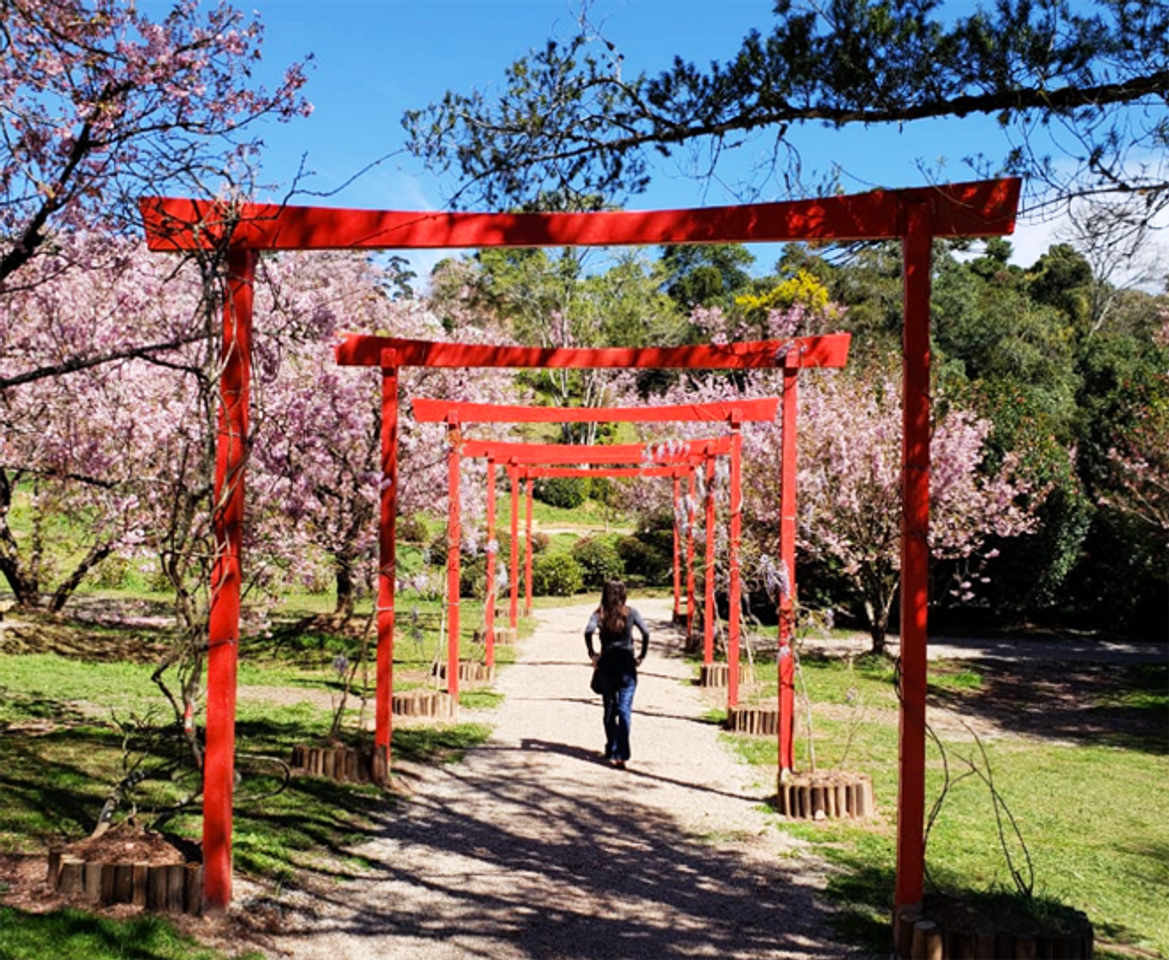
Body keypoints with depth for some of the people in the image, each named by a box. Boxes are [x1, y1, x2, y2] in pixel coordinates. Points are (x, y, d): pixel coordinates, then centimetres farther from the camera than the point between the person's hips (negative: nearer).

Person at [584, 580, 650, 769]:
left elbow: (588, 631, -16)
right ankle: (621, 754, -15)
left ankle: (611, 751, 22)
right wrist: (642, 656, 0)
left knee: (609, 709, 14)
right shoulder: (630, 613, 1)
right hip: (627, 665, -1)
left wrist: (592, 654, -5)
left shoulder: (599, 614, 1)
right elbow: (646, 633, -10)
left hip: (606, 665, 1)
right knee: (624, 709, -5)